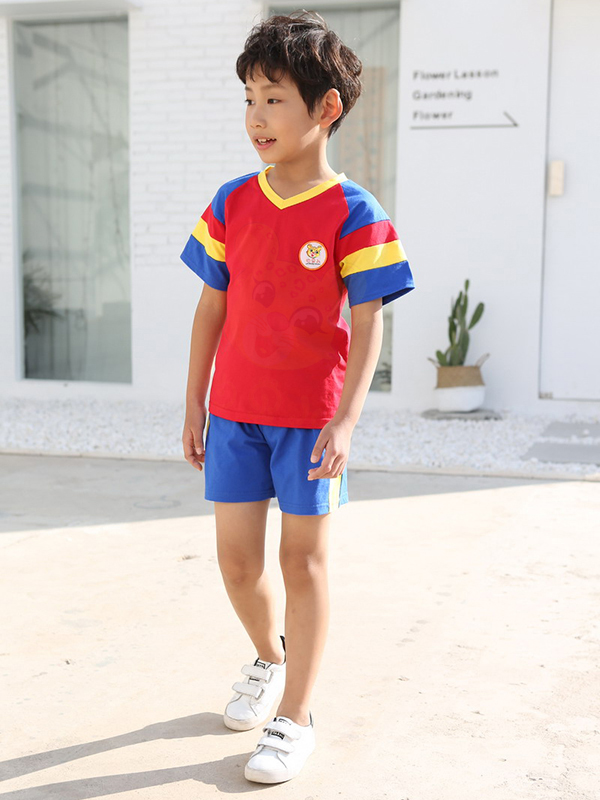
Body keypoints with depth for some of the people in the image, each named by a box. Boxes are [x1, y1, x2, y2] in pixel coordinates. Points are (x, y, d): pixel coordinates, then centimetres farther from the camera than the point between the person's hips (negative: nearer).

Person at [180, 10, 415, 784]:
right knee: (235, 558, 9)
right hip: (235, 412, 4)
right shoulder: (231, 204, 3)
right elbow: (212, 308, 7)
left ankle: (296, 717, 17)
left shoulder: (353, 214, -9)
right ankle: (268, 658, 39)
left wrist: (346, 419, -20)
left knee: (303, 559, 4)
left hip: (311, 417, -4)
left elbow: (368, 324, -11)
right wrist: (193, 405, 7)